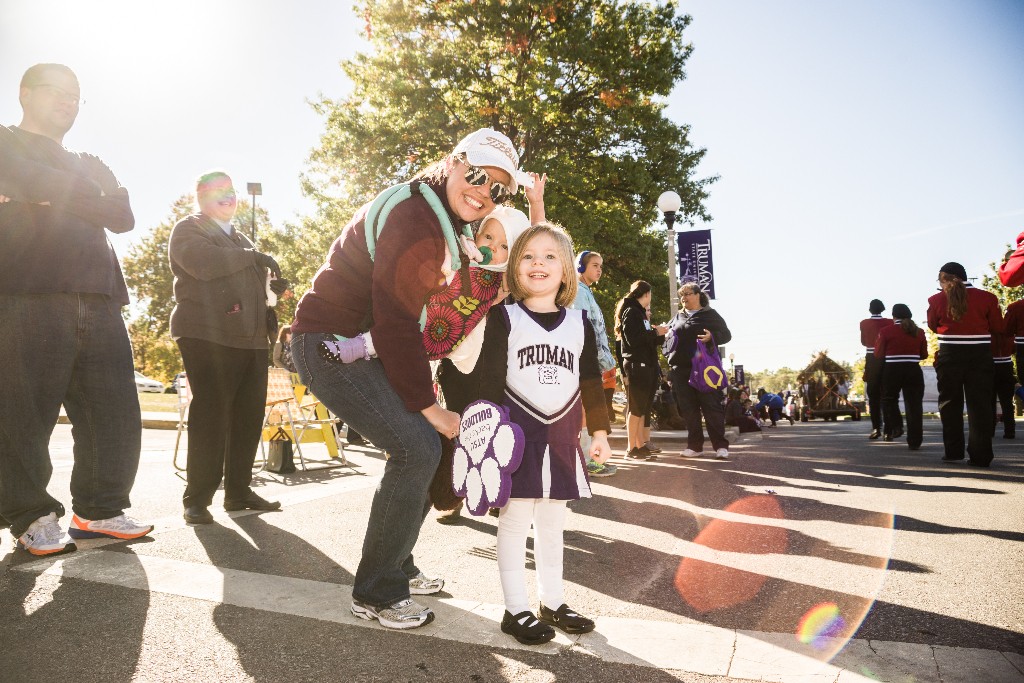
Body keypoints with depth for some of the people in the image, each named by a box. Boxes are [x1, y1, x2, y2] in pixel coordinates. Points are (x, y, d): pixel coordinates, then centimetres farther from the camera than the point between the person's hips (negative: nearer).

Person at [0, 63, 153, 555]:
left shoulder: (83, 166, 28)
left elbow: (123, 216, 10)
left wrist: (60, 197, -1)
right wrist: (94, 194, 3)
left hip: (98, 304, 5)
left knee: (115, 413, 1)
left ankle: (98, 509, 11)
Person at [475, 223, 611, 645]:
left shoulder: (579, 323, 7)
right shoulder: (504, 318, -3)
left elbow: (591, 381, 10)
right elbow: (490, 379, -7)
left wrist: (599, 431, 9)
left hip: (562, 435, 4)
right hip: (517, 432, -3)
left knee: (552, 523, 14)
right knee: (514, 520, 3)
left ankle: (552, 601, 28)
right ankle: (516, 610, 15)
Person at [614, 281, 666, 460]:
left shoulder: (639, 312, 20)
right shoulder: (631, 312, -9)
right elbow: (634, 339, -20)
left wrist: (660, 335, 25)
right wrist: (655, 332, -10)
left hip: (646, 366, 10)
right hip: (636, 366, -10)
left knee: (641, 409, 10)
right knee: (637, 409, -7)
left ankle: (640, 446, 14)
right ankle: (631, 449, -3)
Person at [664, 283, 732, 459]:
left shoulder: (710, 314, 8)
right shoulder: (677, 317, 20)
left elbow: (726, 334, 4)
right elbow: (667, 337, 24)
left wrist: (712, 337, -16)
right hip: (681, 369, 4)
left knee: (712, 407, -5)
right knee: (688, 409, 4)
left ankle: (721, 446, 1)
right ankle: (695, 446, 11)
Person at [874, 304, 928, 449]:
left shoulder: (886, 331, -5)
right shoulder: (919, 332, 4)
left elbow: (878, 355, -3)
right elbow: (924, 355, 9)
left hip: (892, 370, -2)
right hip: (914, 371, 2)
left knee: (889, 400, 19)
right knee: (913, 405, 4)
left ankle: (893, 428, 6)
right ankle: (914, 441, 2)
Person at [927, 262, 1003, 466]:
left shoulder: (937, 300, -4)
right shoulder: (987, 297, -3)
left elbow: (933, 326, 9)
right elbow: (998, 327, 5)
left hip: (949, 356, 0)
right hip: (980, 356, 0)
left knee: (950, 403, 11)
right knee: (980, 405, 4)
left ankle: (953, 451, 13)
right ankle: (981, 455, 2)